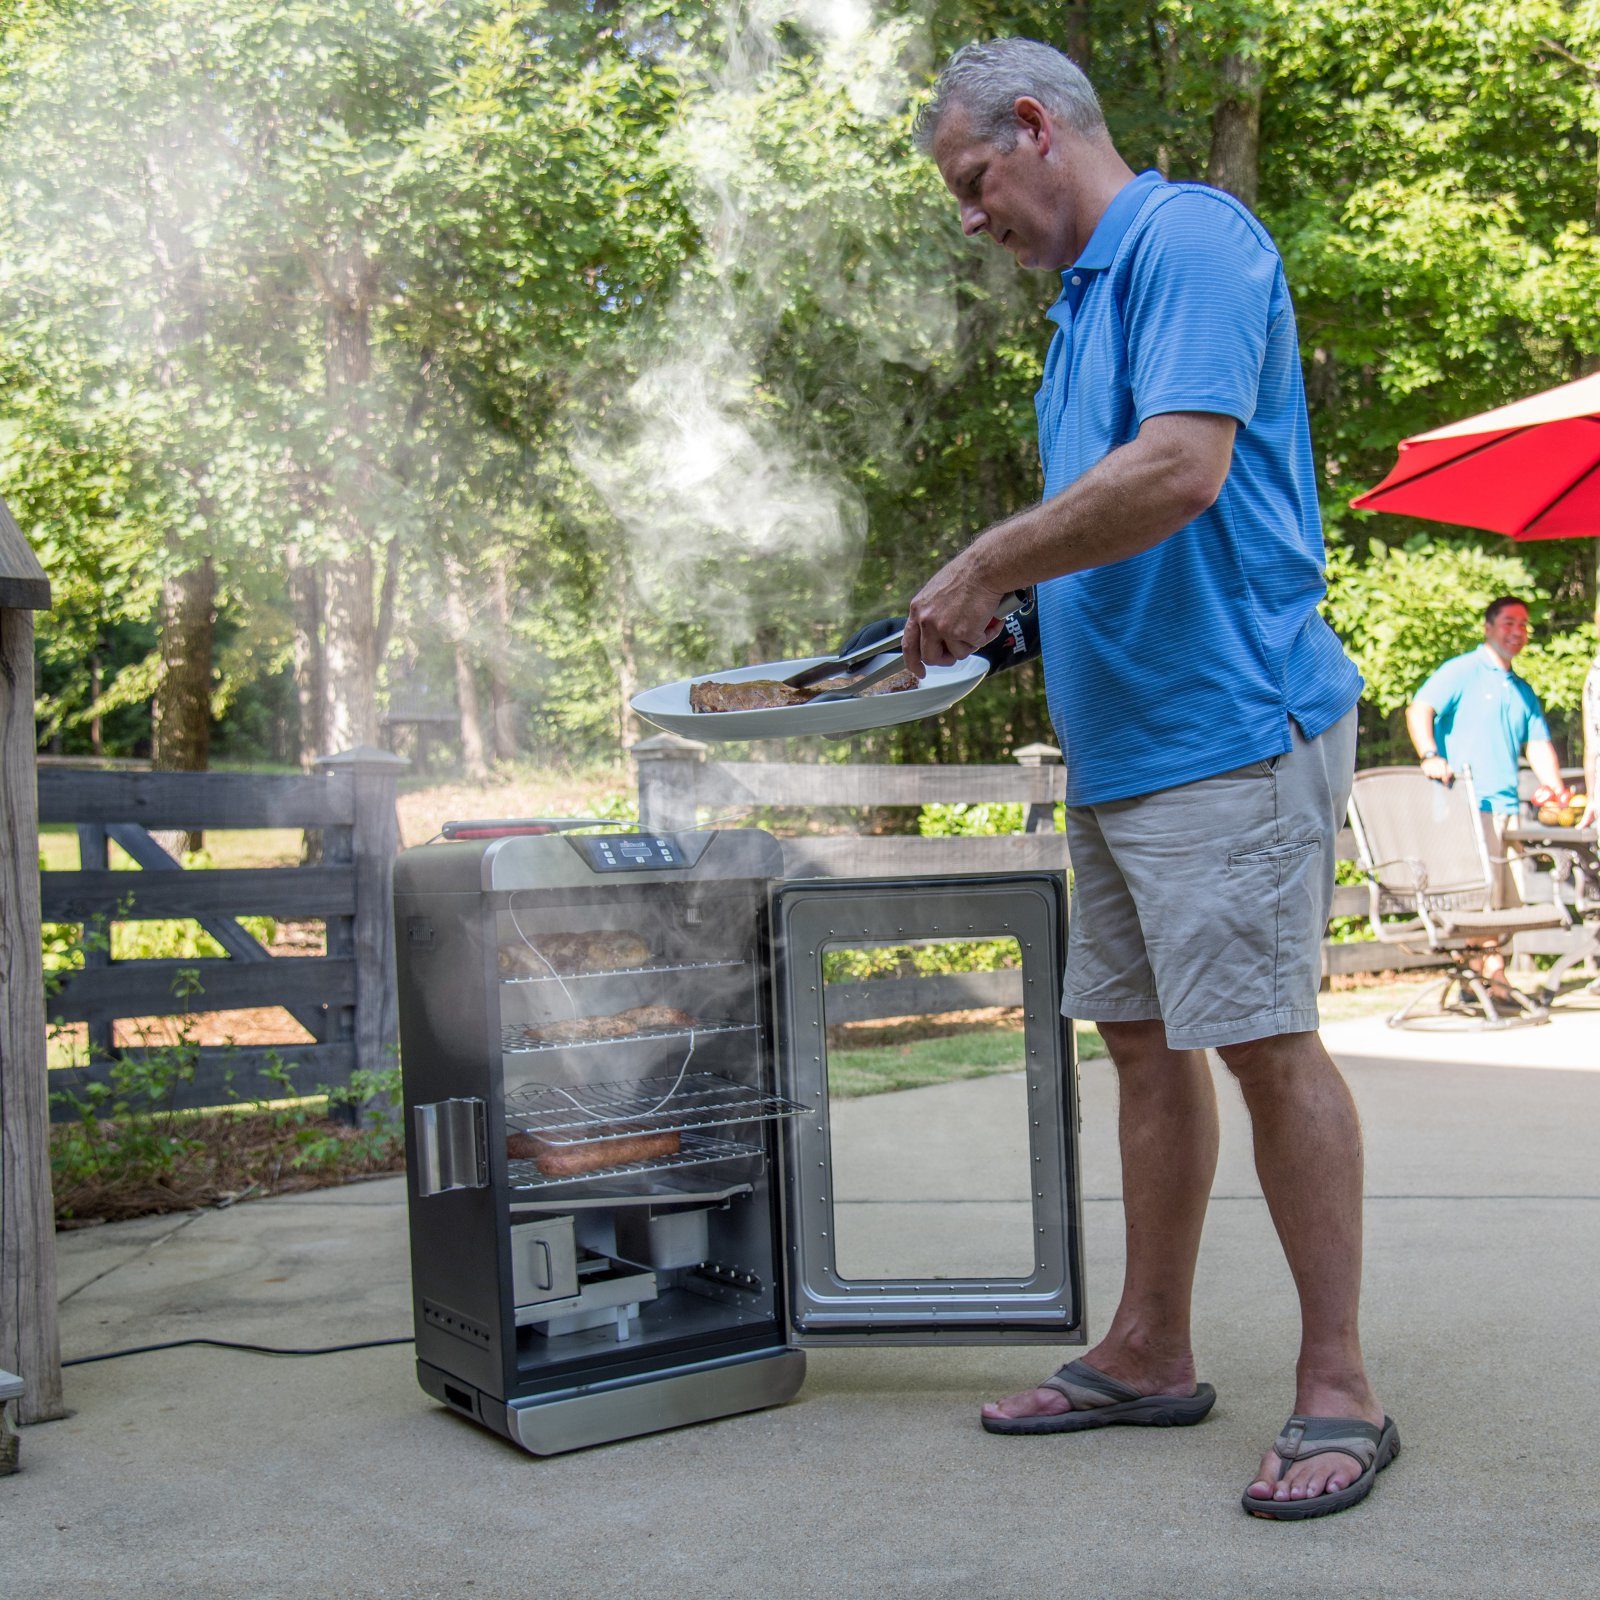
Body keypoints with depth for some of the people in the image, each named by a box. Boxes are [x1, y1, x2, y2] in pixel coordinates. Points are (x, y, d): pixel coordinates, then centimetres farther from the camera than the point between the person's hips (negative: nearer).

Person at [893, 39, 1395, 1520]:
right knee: (1143, 1042, 11)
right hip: (1118, 741, 10)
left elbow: (1182, 470, -23)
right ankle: (1150, 1355, 22)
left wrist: (987, 566, -15)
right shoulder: (1088, 293, 21)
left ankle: (1338, 1391, 7)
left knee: (1264, 1042, -6)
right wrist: (1000, 612, 10)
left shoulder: (1189, 237, -8)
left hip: (1225, 722, -10)